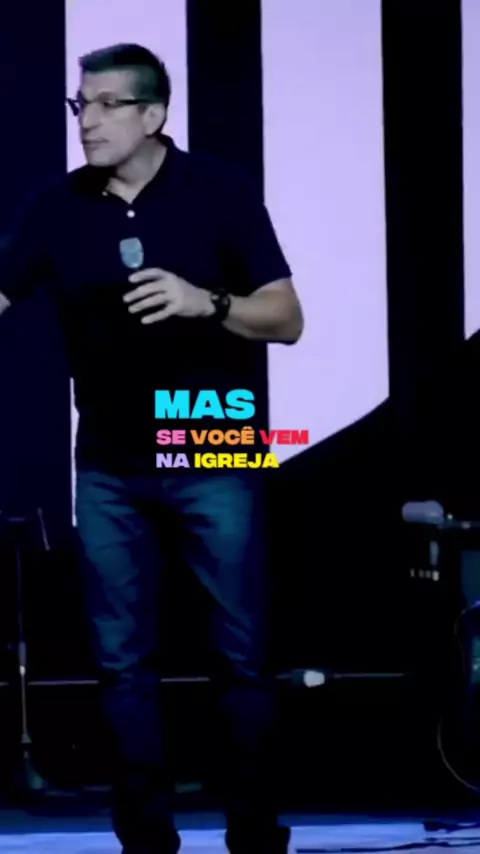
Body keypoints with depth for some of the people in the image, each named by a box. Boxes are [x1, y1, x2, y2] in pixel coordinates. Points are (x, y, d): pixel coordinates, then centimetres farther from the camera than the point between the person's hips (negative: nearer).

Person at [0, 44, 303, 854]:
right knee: (123, 661, 5)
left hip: (213, 462, -3)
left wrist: (206, 302, -22)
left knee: (240, 655, 1)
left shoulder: (219, 192, -6)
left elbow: (287, 321, -5)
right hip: (108, 470, 3)